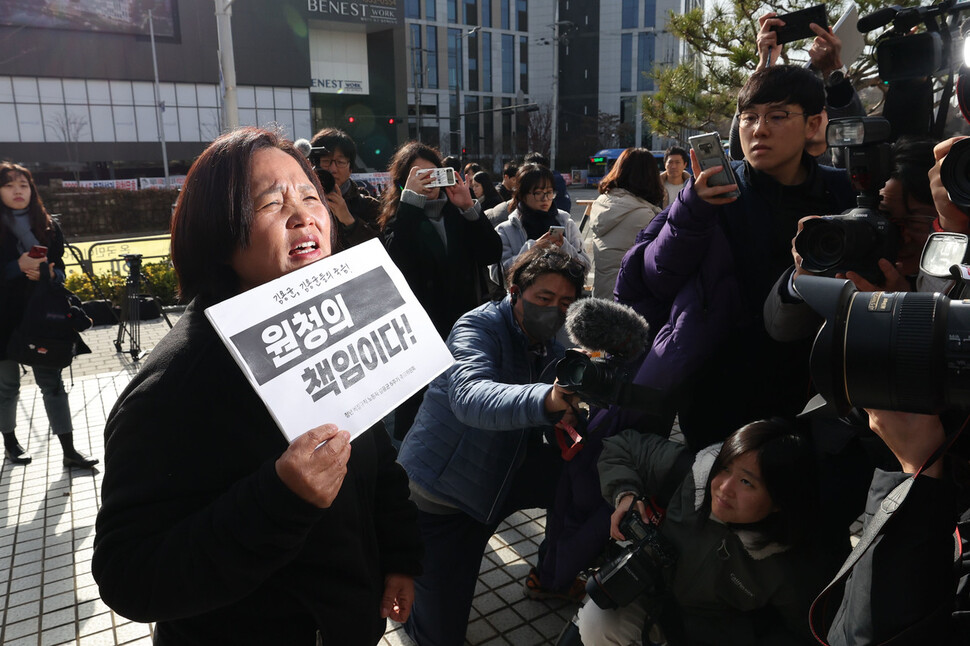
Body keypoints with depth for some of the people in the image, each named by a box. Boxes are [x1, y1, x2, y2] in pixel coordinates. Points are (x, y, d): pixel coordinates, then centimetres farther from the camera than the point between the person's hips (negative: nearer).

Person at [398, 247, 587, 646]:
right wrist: (546, 400, -58)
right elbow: (469, 397, -41)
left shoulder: (551, 349, 3)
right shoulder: (479, 327, -20)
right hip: (439, 489, -6)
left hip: (502, 475, 6)